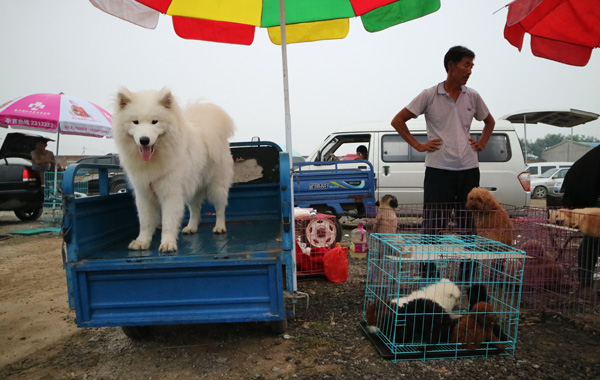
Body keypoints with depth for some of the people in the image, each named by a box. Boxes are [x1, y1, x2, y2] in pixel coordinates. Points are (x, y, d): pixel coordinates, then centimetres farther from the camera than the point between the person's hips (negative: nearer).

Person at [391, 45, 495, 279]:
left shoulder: (473, 97, 11)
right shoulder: (429, 95, -1)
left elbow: (489, 122, 28)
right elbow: (398, 121, 0)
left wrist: (482, 143, 11)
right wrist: (418, 145, -5)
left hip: (469, 169, 4)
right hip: (438, 169, -4)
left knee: (468, 223, 9)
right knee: (433, 224, -2)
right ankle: (428, 272, 8)